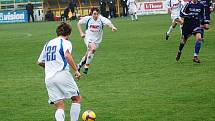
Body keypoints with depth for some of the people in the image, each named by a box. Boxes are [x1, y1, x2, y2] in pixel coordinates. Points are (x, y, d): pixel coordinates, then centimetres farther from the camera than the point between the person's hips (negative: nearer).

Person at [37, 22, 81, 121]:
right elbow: (67, 55, -19)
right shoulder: (65, 42, 2)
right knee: (77, 98, 10)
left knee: (59, 106, 2)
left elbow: (39, 62, 26)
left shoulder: (48, 44, 21)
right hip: (62, 75, -5)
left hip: (48, 79, 5)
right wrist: (76, 70, -14)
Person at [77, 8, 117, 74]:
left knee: (88, 54, 9)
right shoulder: (87, 19, -10)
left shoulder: (102, 19, -14)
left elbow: (108, 23, -34)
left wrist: (112, 27, -55)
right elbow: (79, 23, 5)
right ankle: (86, 66, -14)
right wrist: (81, 33, -4)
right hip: (88, 38, -2)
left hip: (97, 40, 2)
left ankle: (80, 65, 33)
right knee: (93, 48, -28)